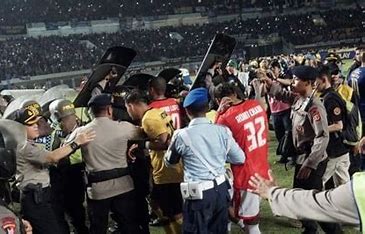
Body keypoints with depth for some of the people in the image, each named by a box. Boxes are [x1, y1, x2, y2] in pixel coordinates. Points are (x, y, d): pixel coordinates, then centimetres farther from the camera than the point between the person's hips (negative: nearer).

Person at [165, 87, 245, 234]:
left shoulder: (182, 135, -11)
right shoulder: (222, 131, -4)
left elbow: (169, 161, 7)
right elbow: (240, 158, 6)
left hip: (198, 194, -4)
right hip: (221, 190, 4)